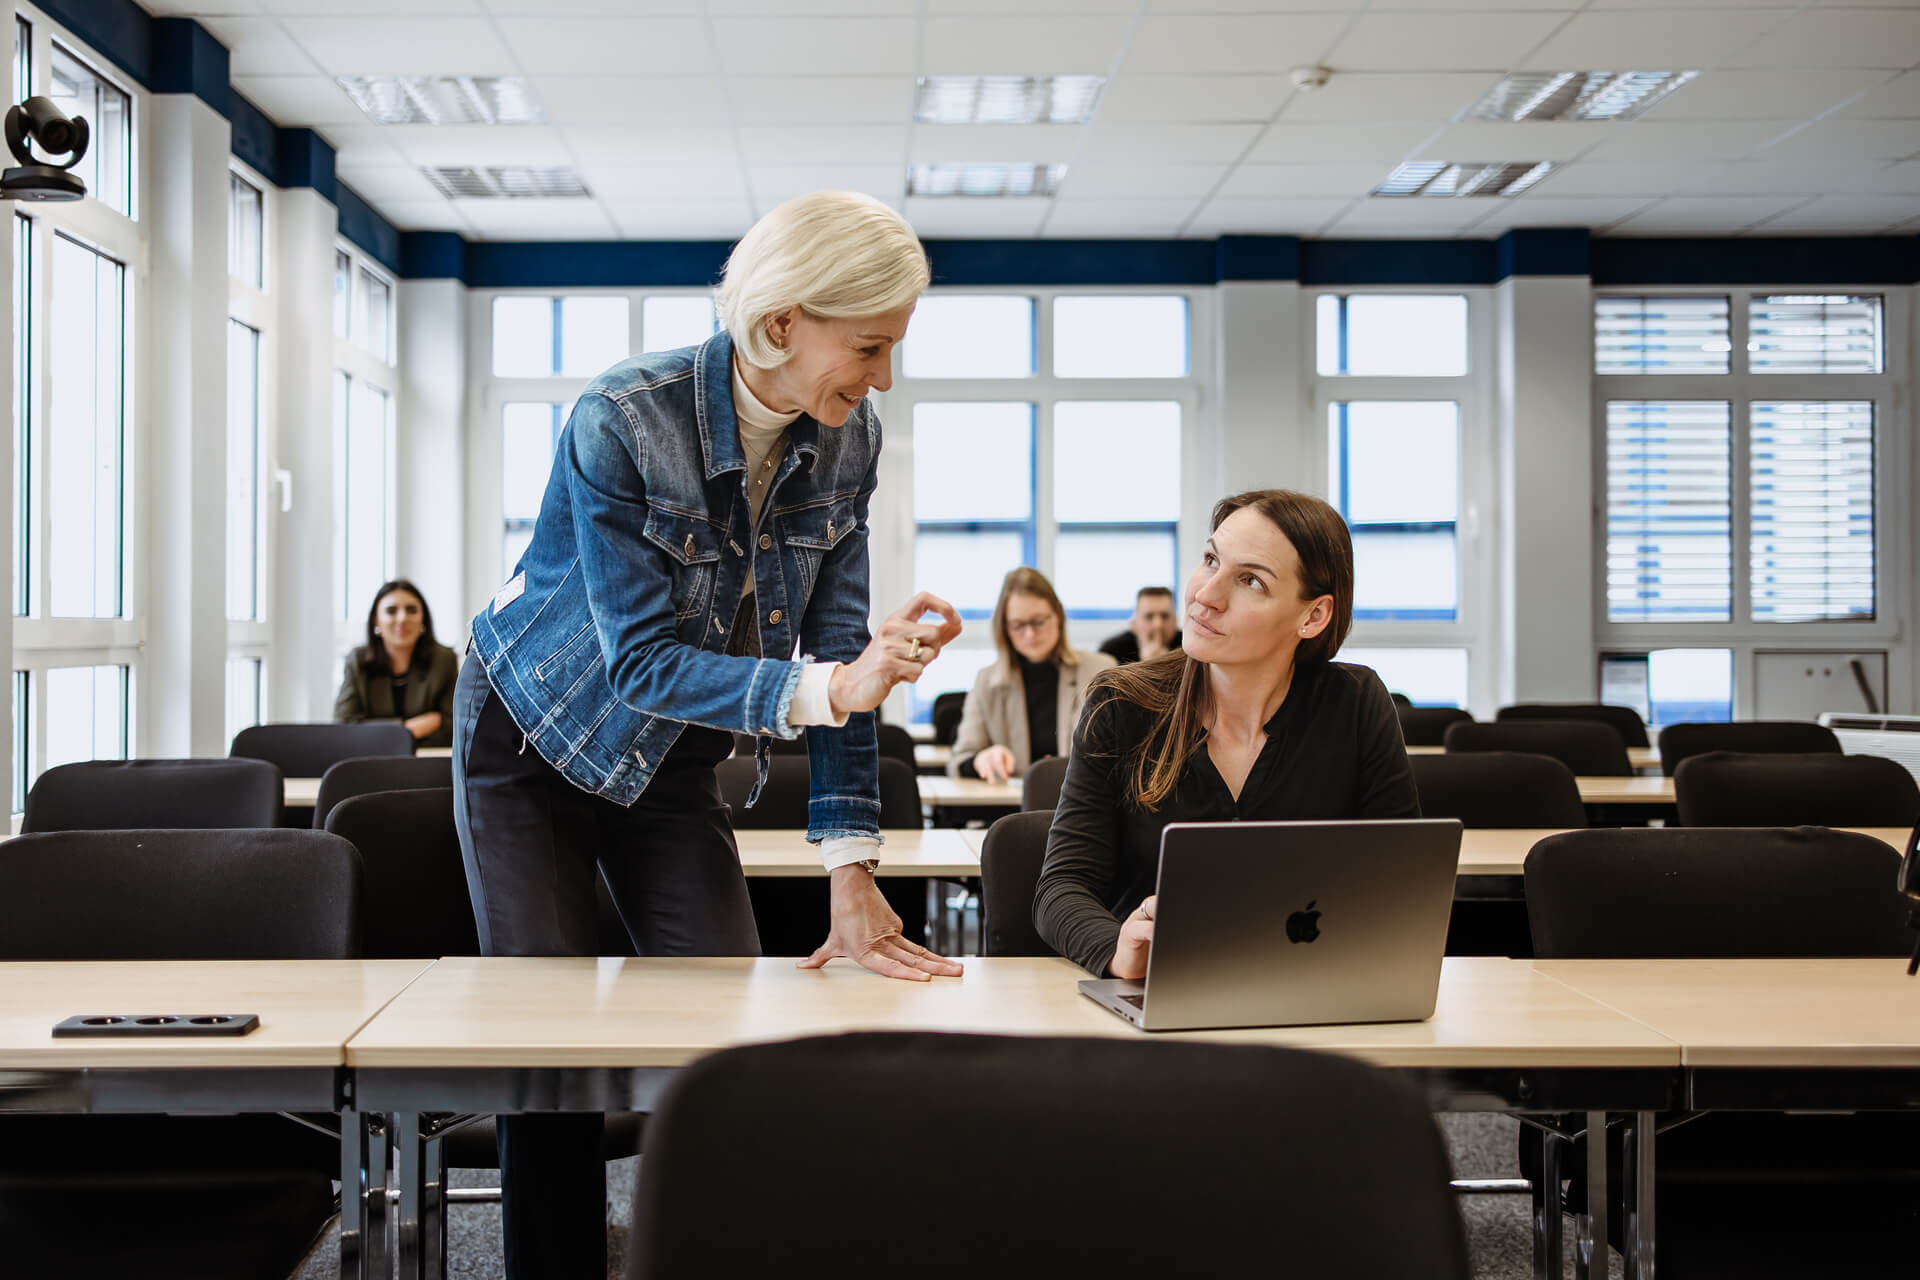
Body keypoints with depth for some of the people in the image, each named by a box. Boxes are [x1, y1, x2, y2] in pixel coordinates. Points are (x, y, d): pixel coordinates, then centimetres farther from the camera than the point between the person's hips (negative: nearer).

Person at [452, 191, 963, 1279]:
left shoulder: (848, 439, -13)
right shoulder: (622, 421, -29)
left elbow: (833, 650, -12)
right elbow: (641, 662, -30)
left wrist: (853, 874, -17)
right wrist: (827, 689, -45)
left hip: (673, 756, 4)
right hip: (534, 739, -4)